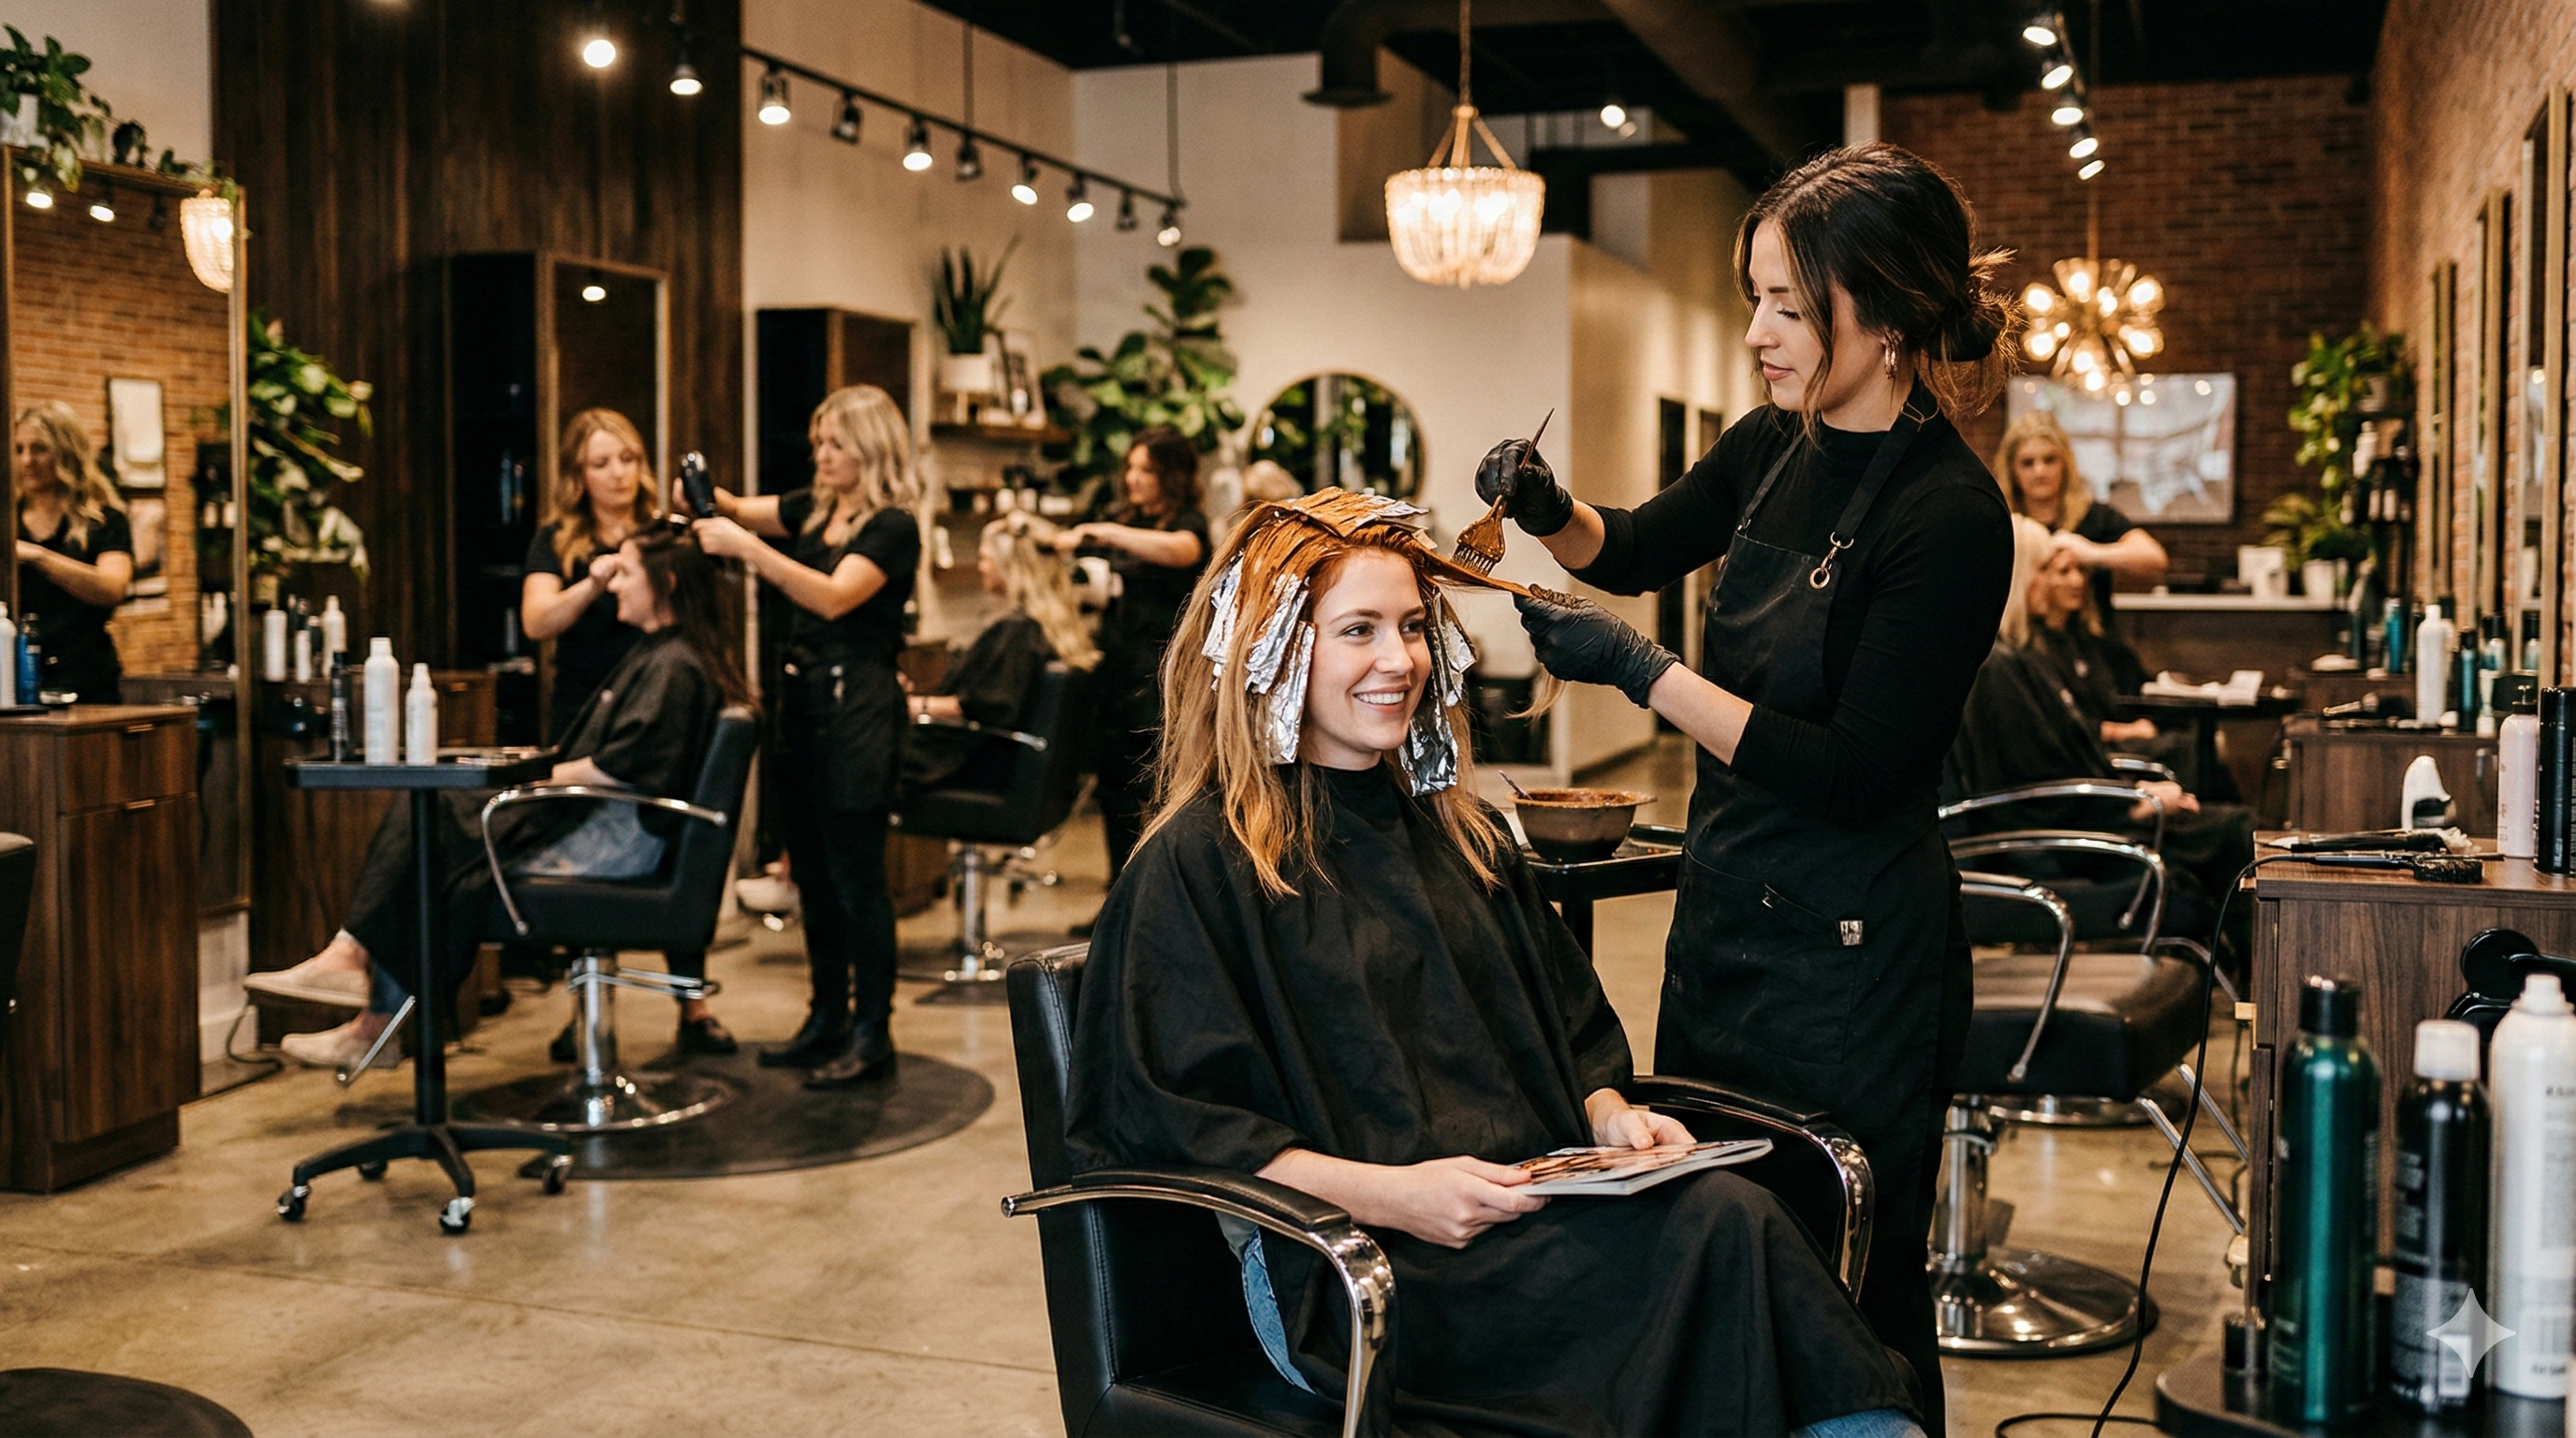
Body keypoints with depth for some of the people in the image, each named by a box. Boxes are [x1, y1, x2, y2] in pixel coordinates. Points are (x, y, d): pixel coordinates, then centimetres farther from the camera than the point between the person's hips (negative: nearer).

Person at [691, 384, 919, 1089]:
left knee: (855, 873, -6)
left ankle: (873, 1032, 2)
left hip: (857, 707, -8)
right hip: (801, 698, 8)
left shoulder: (893, 526, -11)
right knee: (812, 871, 12)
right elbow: (742, 510, 25)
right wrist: (712, 502, 2)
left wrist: (746, 547, -28)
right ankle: (828, 1018, 22)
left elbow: (834, 596, -24)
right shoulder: (816, 508, 13)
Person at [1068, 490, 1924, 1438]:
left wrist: (1610, 1116, 3)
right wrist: (1393, 1195, -18)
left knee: (1731, 1213, -28)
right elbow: (1185, 1125, -6)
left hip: (1537, 1210, 6)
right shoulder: (1198, 863, 1)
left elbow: (1572, 1031, 27)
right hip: (1344, 1269, -6)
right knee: (1723, 1233, -30)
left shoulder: (1462, 835, 23)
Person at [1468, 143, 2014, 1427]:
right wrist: (1550, 512, 0)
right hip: (1722, 914, 8)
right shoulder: (1775, 448, 4)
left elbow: (1855, 773, -21)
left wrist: (1636, 669, -20)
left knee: (1848, 1296, 6)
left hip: (1849, 954, -8)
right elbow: (1638, 549, 22)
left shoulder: (1948, 515, -19)